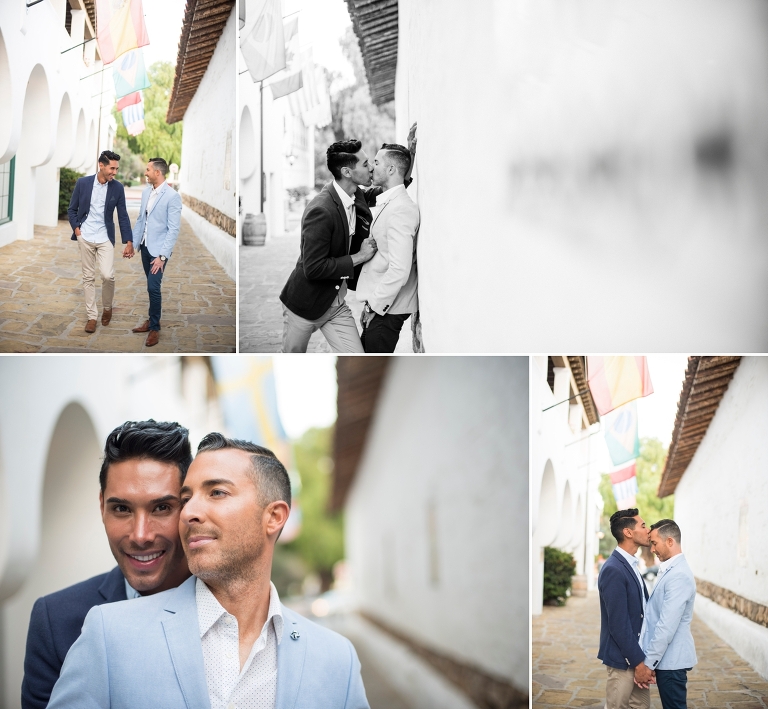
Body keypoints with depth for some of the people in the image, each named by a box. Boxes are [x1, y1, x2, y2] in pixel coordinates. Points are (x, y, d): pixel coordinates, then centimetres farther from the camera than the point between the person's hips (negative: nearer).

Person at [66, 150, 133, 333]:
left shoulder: (117, 188, -2)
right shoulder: (82, 183, -3)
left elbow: (123, 216, 2)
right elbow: (72, 209, 7)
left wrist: (128, 242, -2)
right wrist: (76, 228, -7)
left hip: (105, 238, 0)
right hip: (85, 237, 0)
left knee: (108, 275, -13)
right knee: (88, 277, 4)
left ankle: (107, 307, 14)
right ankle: (91, 316, 12)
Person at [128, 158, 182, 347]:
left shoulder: (172, 196, -15)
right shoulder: (146, 192, 6)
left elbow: (174, 229, -17)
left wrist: (163, 256, -20)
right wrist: (133, 243, 13)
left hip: (159, 249, -6)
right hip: (145, 246, 6)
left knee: (153, 287, -9)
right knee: (152, 286, 14)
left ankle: (155, 328, 2)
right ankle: (152, 320, 25)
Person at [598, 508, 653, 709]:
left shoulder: (630, 565, 11)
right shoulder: (613, 570, -20)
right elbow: (619, 624, -21)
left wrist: (643, 658, 10)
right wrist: (638, 662, -17)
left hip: (637, 654, 9)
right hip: (623, 658, -9)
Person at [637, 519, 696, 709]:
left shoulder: (678, 576, -20)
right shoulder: (668, 570, 11)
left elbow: (667, 626, -23)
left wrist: (649, 662, -19)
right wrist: (649, 659, 17)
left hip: (671, 660, -9)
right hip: (666, 658, 9)